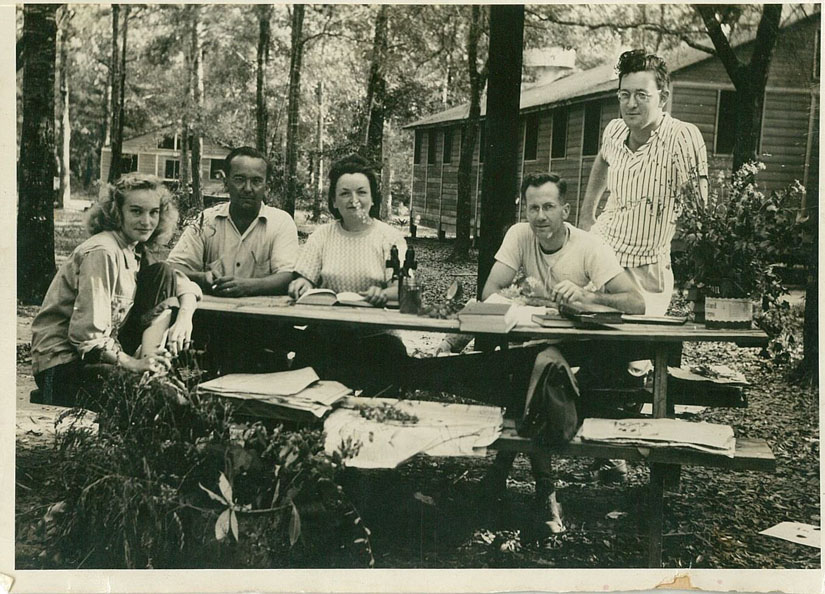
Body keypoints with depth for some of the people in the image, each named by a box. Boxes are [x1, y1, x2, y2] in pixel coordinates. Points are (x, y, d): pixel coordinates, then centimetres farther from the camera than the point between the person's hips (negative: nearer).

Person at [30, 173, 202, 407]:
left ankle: (150, 359, -9)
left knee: (163, 275, -3)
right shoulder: (101, 253, -20)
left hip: (105, 350, 9)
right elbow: (87, 333, -25)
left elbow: (187, 286, 8)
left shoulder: (138, 252, 5)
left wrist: (184, 318, -13)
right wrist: (134, 364, -23)